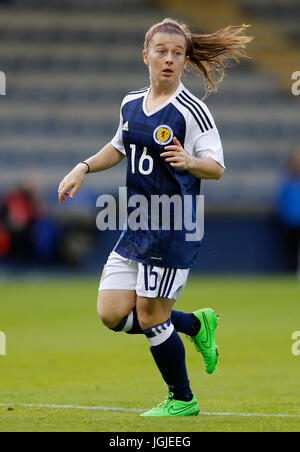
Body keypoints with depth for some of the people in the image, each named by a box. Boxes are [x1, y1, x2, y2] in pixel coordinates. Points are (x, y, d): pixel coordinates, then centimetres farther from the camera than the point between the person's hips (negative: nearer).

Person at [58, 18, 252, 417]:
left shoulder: (191, 110, -11)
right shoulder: (131, 104, 9)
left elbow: (217, 168, -13)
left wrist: (188, 161, -32)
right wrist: (83, 168, 14)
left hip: (173, 226, -7)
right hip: (137, 223, 7)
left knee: (150, 316, -3)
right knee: (112, 313, 2)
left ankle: (182, 400, 16)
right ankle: (195, 324, 23)